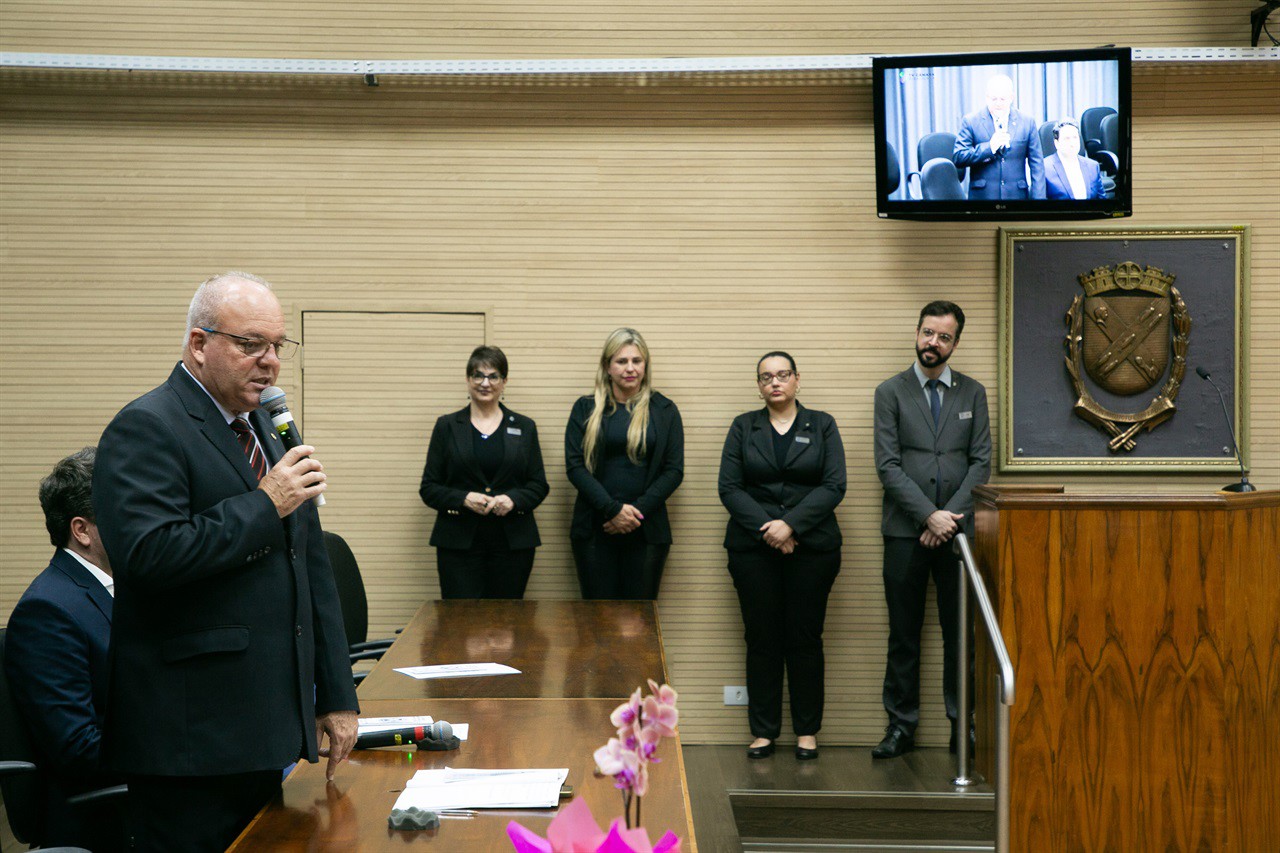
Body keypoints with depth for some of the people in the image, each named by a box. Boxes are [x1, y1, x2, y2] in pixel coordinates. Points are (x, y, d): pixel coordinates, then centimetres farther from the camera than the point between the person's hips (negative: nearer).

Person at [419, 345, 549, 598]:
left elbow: (539, 485, 8)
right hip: (459, 543, -1)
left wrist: (512, 499, -12)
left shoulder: (524, 428, 10)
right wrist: (464, 499, -13)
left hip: (512, 543, 1)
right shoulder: (447, 426, 7)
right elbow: (428, 488, 4)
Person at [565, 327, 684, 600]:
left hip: (647, 531, 0)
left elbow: (674, 470, 3)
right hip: (594, 529, 0)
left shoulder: (664, 411, 7)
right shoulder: (586, 409, 6)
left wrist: (638, 510, -10)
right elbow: (575, 466, -2)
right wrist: (613, 509, -13)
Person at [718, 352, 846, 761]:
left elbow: (834, 486, -3)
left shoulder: (822, 425, 7)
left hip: (811, 546, 0)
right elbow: (729, 488, 1)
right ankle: (764, 731, 10)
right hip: (753, 547, 1)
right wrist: (767, 527, -12)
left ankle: (807, 730, 12)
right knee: (761, 639, 3)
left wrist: (791, 524, -14)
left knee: (805, 638, 3)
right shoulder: (743, 427, 9)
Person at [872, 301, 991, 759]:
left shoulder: (972, 393, 10)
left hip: (957, 529, 1)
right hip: (906, 531, -1)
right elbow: (888, 465, -4)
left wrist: (951, 516, -8)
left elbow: (981, 462, 4)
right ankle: (901, 725, 12)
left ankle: (963, 725, 12)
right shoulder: (891, 392, 3)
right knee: (904, 634, 4)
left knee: (960, 631, 3)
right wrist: (929, 515, -13)